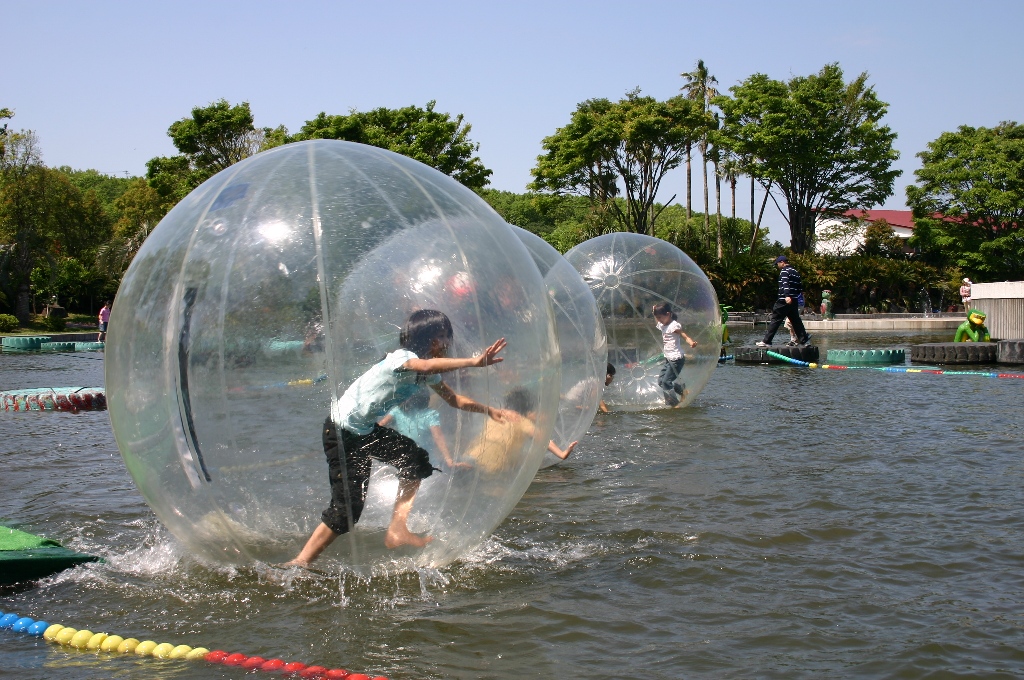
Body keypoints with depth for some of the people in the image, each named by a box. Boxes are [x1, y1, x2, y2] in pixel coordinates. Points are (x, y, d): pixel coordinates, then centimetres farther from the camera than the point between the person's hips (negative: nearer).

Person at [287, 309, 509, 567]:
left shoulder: (426, 374, 4)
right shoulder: (401, 358, -24)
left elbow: (454, 399, 12)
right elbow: (425, 365, -47)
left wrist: (489, 410, 1)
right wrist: (473, 362, -53)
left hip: (367, 429, 9)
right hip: (341, 432, -9)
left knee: (416, 460, 3)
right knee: (347, 507, -10)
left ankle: (397, 531, 8)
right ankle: (299, 563, -1)